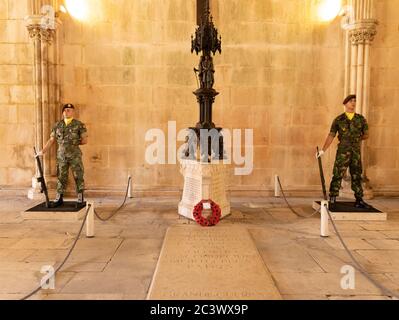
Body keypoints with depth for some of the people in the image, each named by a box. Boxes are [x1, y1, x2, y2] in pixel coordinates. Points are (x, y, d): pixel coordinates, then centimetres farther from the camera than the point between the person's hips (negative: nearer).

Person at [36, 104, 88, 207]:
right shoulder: (57, 125, 8)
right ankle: (59, 199, 18)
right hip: (61, 155, 3)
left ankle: (80, 200, 9)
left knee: (78, 177, 0)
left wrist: (74, 142, 0)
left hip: (75, 155, -3)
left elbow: (85, 140, -3)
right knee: (61, 177, 9)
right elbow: (51, 140, 9)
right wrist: (42, 151, 3)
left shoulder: (79, 125, -3)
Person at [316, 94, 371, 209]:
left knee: (357, 176, 9)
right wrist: (323, 150, -7)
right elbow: (331, 136, -1)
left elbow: (366, 135, 17)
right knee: (337, 176, -6)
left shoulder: (361, 119, 9)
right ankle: (332, 200, 0)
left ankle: (359, 201, 18)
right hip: (343, 151, -3)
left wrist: (356, 138, 6)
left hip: (356, 151, 3)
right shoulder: (338, 120, 2)